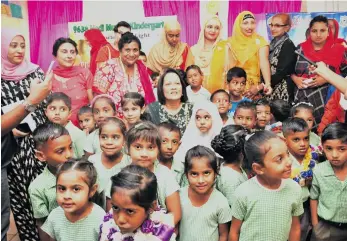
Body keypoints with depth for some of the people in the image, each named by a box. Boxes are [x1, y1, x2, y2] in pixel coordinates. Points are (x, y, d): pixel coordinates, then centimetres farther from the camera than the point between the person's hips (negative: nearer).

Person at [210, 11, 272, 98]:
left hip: (253, 86, -1)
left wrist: (267, 84, -32)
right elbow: (228, 67, 3)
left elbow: (264, 62, -19)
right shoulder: (230, 43, 2)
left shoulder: (259, 41, -5)